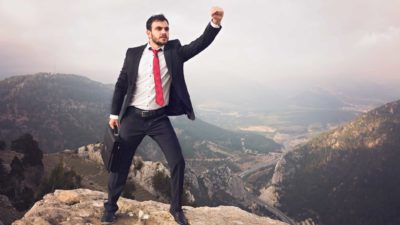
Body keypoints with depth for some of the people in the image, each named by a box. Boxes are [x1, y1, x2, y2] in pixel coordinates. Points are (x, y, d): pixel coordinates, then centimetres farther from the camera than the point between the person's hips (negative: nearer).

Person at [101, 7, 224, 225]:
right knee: (121, 163, 8)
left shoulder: (174, 50, 1)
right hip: (133, 117, 0)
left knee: (177, 162, -2)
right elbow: (121, 84, 6)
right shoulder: (133, 53, 1)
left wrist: (215, 23, -30)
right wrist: (114, 113, 4)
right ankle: (110, 206, 28)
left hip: (159, 119, 1)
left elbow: (200, 43, -14)